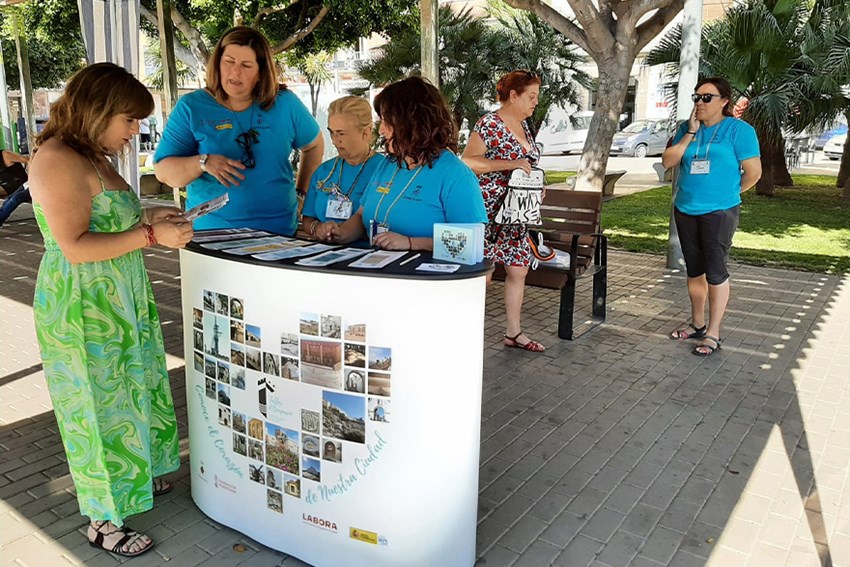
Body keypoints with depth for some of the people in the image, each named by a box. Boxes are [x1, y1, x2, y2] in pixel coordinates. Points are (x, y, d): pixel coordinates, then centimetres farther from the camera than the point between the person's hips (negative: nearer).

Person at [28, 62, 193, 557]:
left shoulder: (93, 158, 11)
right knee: (100, 405, 3)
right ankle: (105, 522, 21)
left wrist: (145, 217, 6)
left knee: (128, 392, 21)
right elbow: (75, 246, -25)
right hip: (85, 311, -9)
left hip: (120, 303, 9)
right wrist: (150, 234, -24)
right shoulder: (57, 161, -19)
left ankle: (132, 475, 41)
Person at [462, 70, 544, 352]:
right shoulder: (489, 124, -13)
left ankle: (514, 332, 24)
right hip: (488, 210, -9)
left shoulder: (523, 125, 14)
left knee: (518, 270, 11)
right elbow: (468, 162, -23)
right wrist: (511, 164, -25)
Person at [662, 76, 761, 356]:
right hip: (685, 210, 5)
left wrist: (728, 192, 5)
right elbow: (667, 161, -2)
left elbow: (753, 173, -7)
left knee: (715, 272, -3)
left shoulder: (738, 130, -6)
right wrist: (690, 133, -8)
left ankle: (713, 334, 6)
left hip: (719, 212, -5)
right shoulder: (687, 128, 9)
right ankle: (697, 324, 27)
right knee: (694, 270, 13)